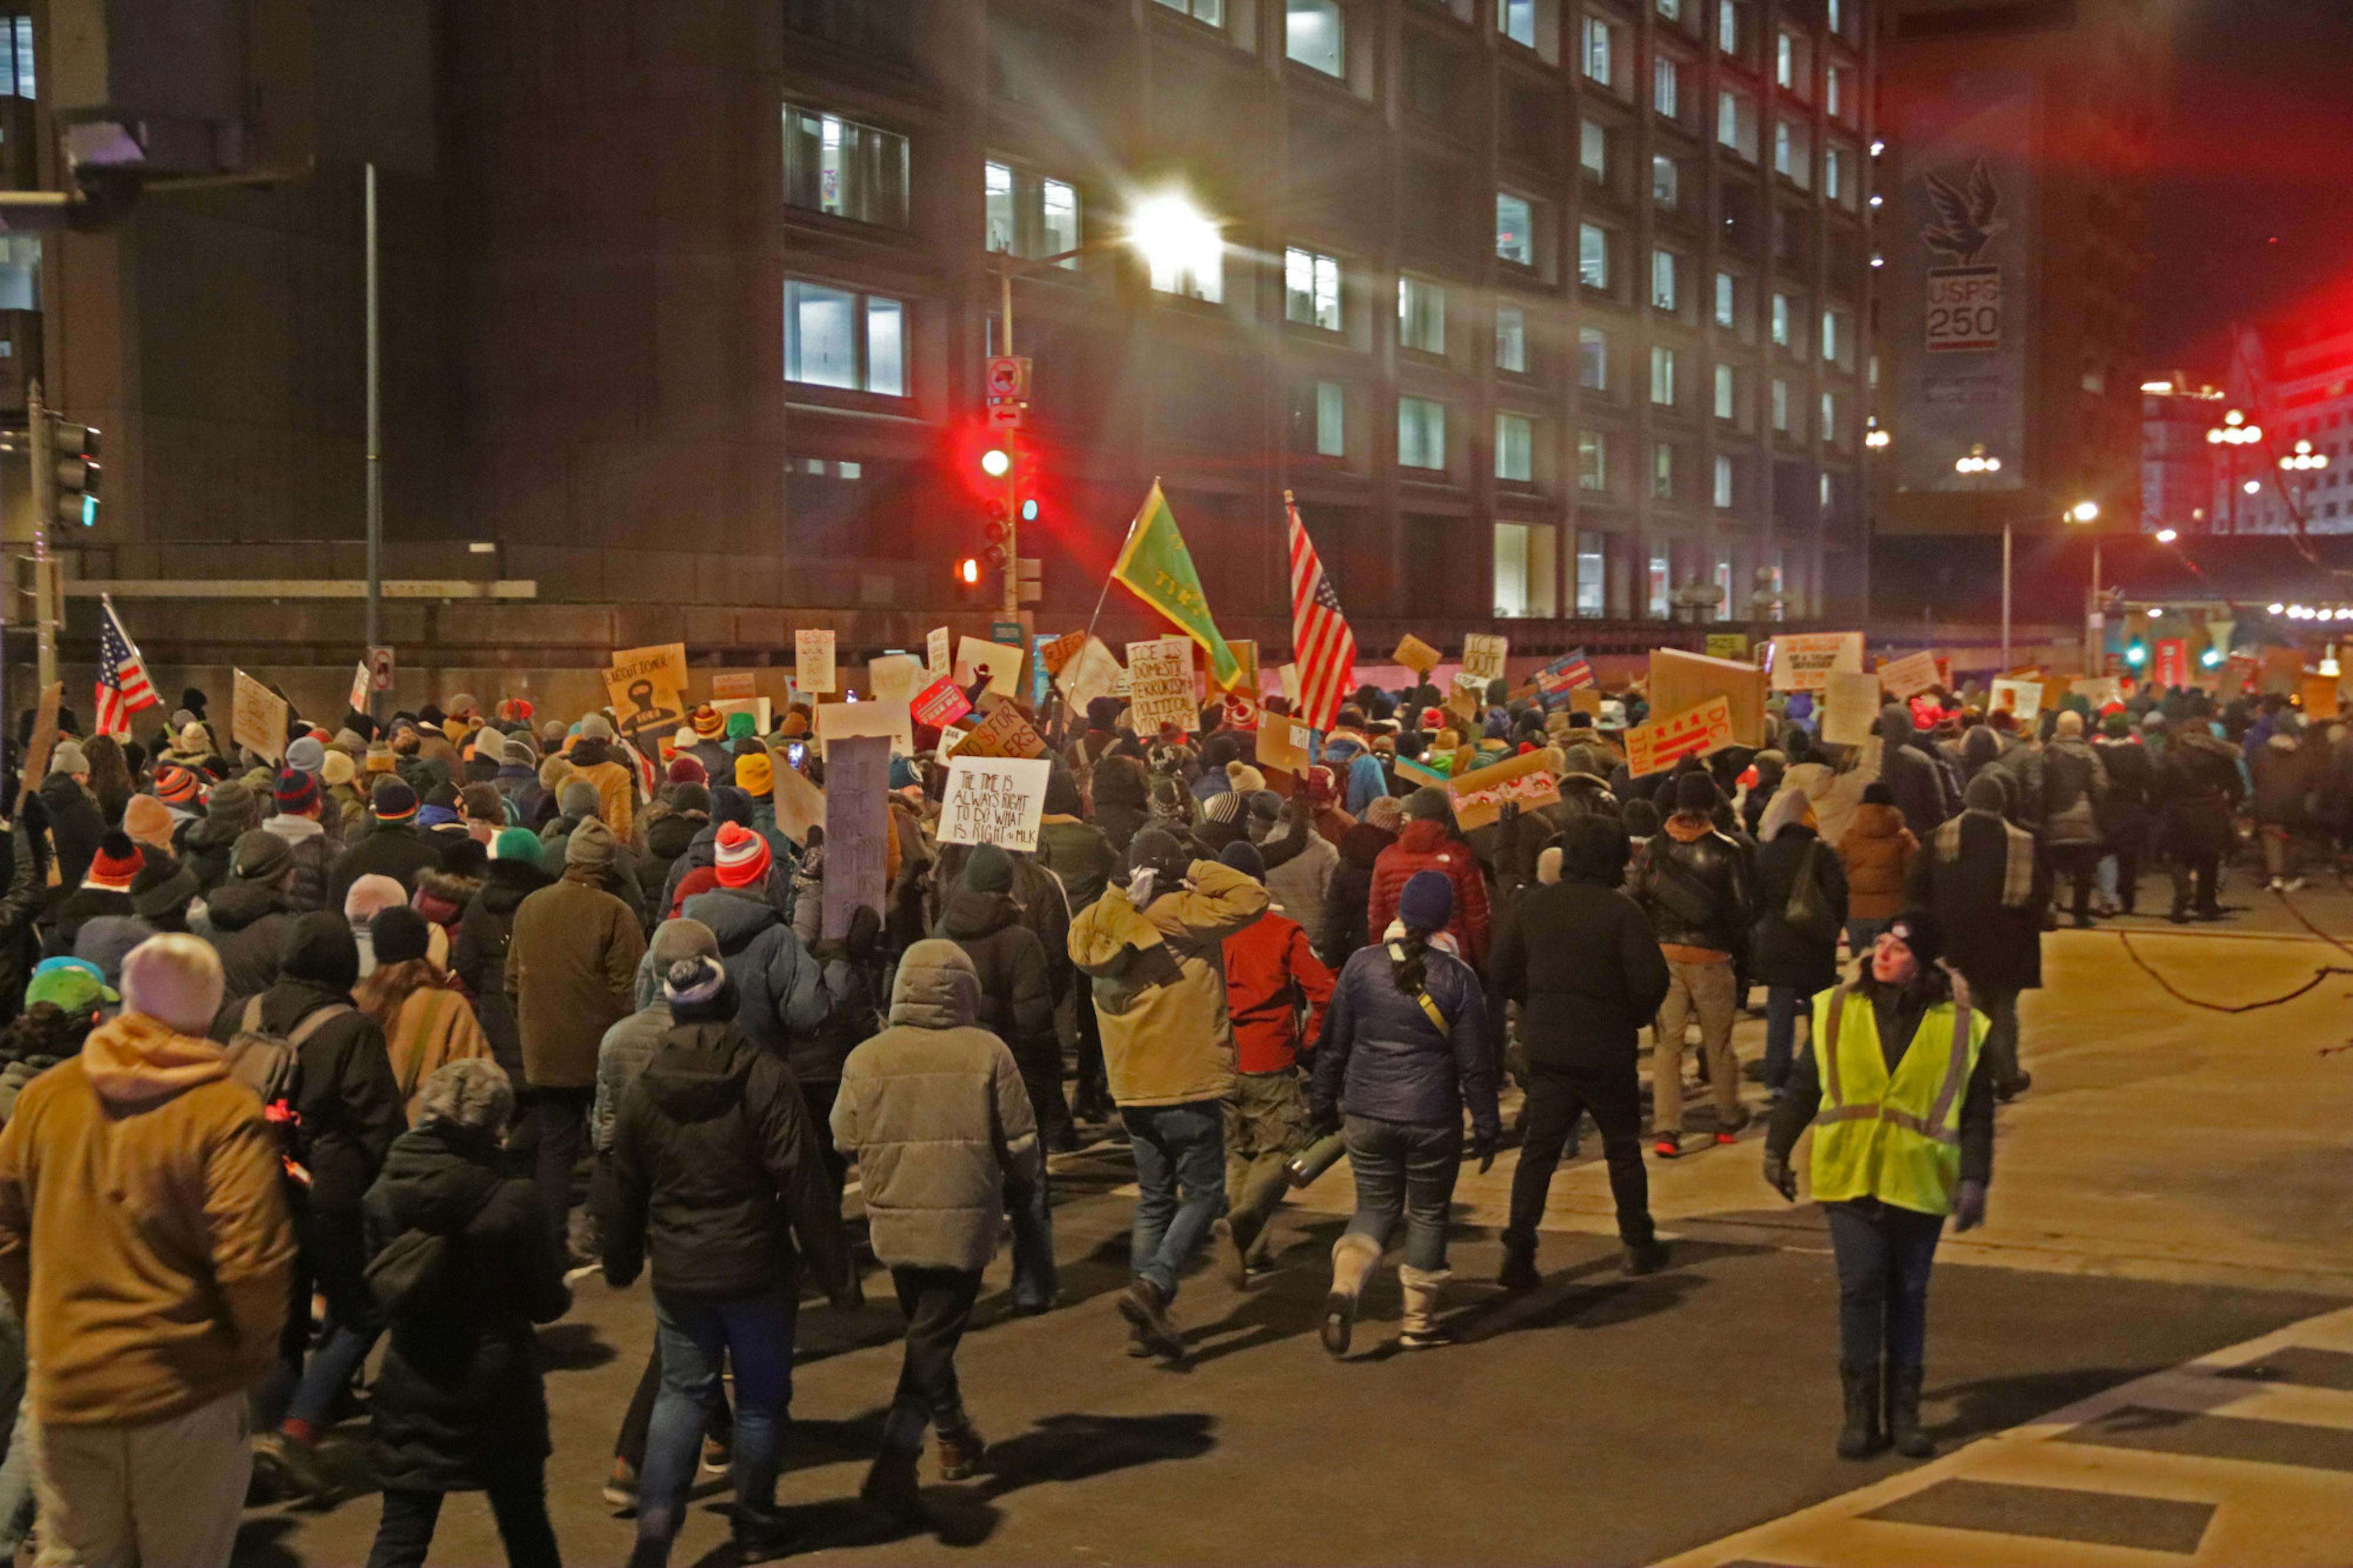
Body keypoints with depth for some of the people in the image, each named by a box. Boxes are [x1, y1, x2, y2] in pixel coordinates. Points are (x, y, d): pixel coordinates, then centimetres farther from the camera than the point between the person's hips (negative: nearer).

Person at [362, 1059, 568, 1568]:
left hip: (411, 1391, 2)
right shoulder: (512, 1200, -19)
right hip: (497, 1391, -2)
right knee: (525, 1525, 17)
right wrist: (563, 1292, 13)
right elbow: (548, 1302, -9)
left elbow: (376, 1289, 2)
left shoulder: (384, 1193, -8)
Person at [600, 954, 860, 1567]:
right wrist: (836, 1271, -9)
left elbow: (623, 1190, 10)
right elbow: (803, 1183, -15)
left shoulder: (644, 1089, 0)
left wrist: (621, 1263, 26)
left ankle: (656, 1513, -6)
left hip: (678, 1274, 3)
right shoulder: (765, 1077, -13)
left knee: (681, 1391, 12)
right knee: (762, 1396, 12)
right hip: (756, 1268, -3)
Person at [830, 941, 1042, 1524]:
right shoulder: (988, 1054, -9)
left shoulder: (866, 1059, -5)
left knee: (926, 1330, 22)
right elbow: (1021, 1147, -4)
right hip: (964, 1223, -3)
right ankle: (895, 1462, -11)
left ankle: (955, 1435, 37)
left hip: (894, 1223, 3)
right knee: (933, 1338, 1)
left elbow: (844, 1142, 2)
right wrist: (1027, 1178, 18)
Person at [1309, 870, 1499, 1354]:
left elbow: (1333, 1044, 3)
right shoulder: (1457, 978, -9)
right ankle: (1419, 1321, 19)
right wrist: (1487, 1128, 5)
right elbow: (1476, 1063, -5)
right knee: (1428, 1213, 14)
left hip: (1367, 1114, 2)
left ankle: (1345, 1284, -8)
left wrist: (1323, 1104, 14)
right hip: (1433, 1119, -2)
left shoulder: (1362, 965, -3)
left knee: (1376, 1206, 17)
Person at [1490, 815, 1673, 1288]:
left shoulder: (1534, 903, 0)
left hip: (1546, 1047, 3)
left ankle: (1518, 1247, -3)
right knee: (1623, 1147, 13)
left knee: (1539, 1147, 6)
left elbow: (1503, 970, 5)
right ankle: (1639, 1245, 22)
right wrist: (1634, 1017, 3)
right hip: (1606, 1049, -3)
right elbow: (1651, 979, -17)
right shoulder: (1620, 911, -13)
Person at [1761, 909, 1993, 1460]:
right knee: (1859, 1290, -3)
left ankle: (1904, 1415, 18)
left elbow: (1977, 1111, 0)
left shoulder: (1959, 1025, -3)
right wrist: (1777, 1149, 11)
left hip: (1919, 1183, 0)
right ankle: (1861, 1415, 6)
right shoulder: (1838, 1010, 0)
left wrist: (1973, 1180, -7)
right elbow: (1804, 1086, 9)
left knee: (1909, 1296, 9)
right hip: (1849, 1178, 0)